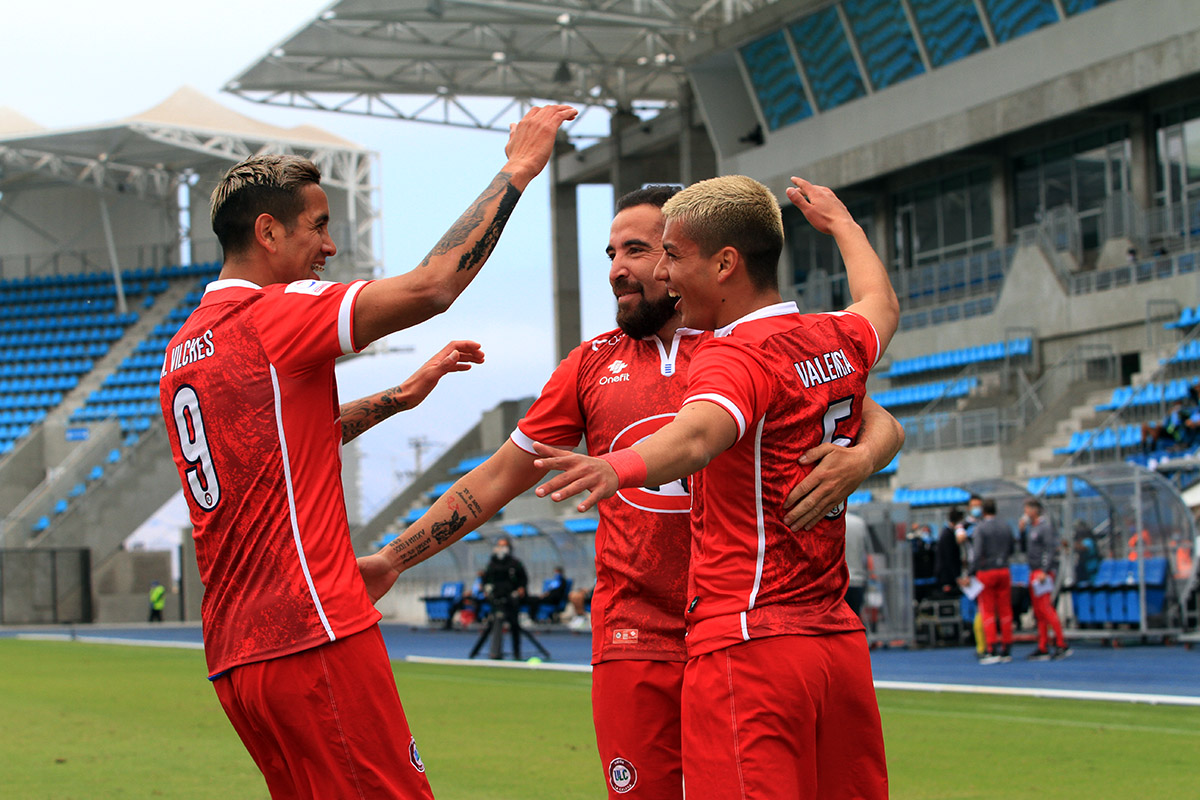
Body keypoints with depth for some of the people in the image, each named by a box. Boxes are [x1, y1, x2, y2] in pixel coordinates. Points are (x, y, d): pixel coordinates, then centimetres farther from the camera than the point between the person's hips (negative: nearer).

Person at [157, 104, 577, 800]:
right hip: (313, 637, -9)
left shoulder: (183, 350, 19)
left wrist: (401, 396, 29)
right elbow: (431, 286, -16)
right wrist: (519, 166, -7)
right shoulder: (272, 315, -8)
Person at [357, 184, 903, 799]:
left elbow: (879, 422, 0)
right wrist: (392, 560, 11)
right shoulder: (592, 364, 11)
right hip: (634, 648, 2)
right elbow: (498, 478, 15)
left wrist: (859, 458, -24)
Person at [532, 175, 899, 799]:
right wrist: (840, 221, 55)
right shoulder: (840, 340, 13)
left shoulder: (738, 355, -12)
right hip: (840, 640, 9)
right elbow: (881, 303, 38)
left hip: (748, 643, -9)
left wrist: (617, 468, -55)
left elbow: (700, 432, -35)